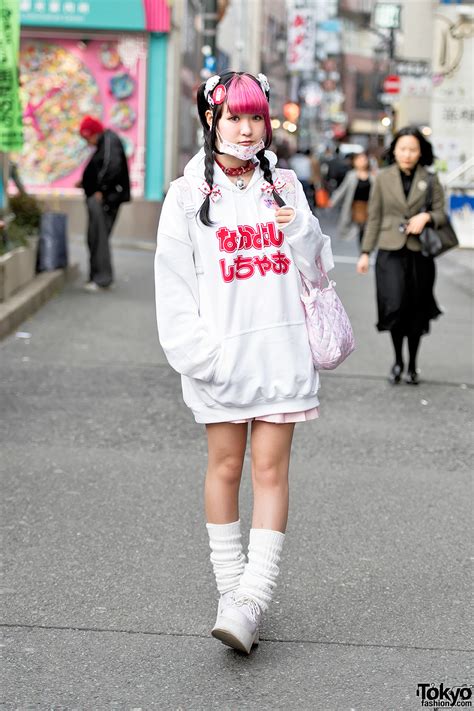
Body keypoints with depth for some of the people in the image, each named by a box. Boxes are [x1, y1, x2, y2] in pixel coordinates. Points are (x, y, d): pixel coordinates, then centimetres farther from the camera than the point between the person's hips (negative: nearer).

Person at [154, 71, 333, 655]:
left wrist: (299, 227, -7)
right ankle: (230, 589, 18)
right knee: (225, 465, 5)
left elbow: (317, 269, 13)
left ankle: (252, 599, -2)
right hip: (223, 355, -1)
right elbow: (173, 283, -1)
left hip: (282, 349, 2)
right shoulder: (188, 195, 2)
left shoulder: (283, 185, 10)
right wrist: (198, 353, -11)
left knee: (270, 470, -2)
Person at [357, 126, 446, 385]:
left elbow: (441, 214, 6)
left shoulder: (430, 180, 4)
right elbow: (374, 217, 9)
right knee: (395, 305, -14)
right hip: (390, 251, -1)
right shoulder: (383, 178, 5)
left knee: (416, 310, 6)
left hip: (419, 252, 1)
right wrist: (365, 252, 6)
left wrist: (426, 216, -17)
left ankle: (412, 366, 24)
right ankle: (398, 360, 9)